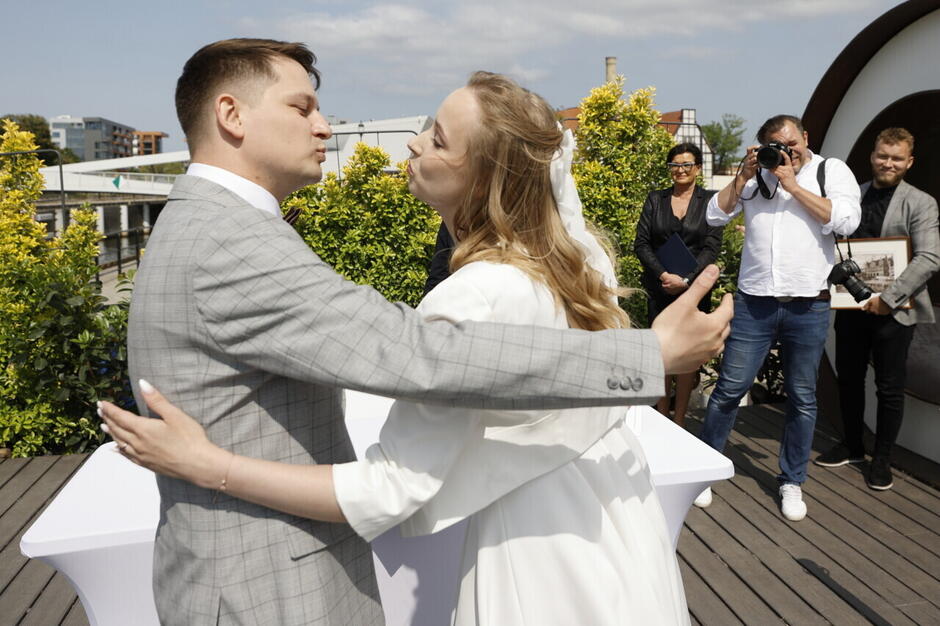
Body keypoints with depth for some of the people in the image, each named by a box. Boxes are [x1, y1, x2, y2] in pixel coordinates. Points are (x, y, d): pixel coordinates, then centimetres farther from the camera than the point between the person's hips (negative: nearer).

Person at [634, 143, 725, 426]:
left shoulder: (710, 200, 4)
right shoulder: (655, 199, 9)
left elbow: (712, 246, -3)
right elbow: (641, 243, 3)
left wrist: (686, 280, -14)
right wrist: (664, 275, -11)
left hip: (694, 288, -1)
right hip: (659, 288, 2)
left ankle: (679, 421, 10)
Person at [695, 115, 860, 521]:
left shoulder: (832, 170, 5)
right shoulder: (755, 175, 9)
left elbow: (847, 220, -11)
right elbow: (715, 215, 3)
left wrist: (793, 185, -10)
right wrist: (744, 175, -5)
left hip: (808, 306, 0)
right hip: (753, 303, 0)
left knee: (802, 398, 10)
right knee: (729, 389, 2)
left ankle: (792, 481, 24)